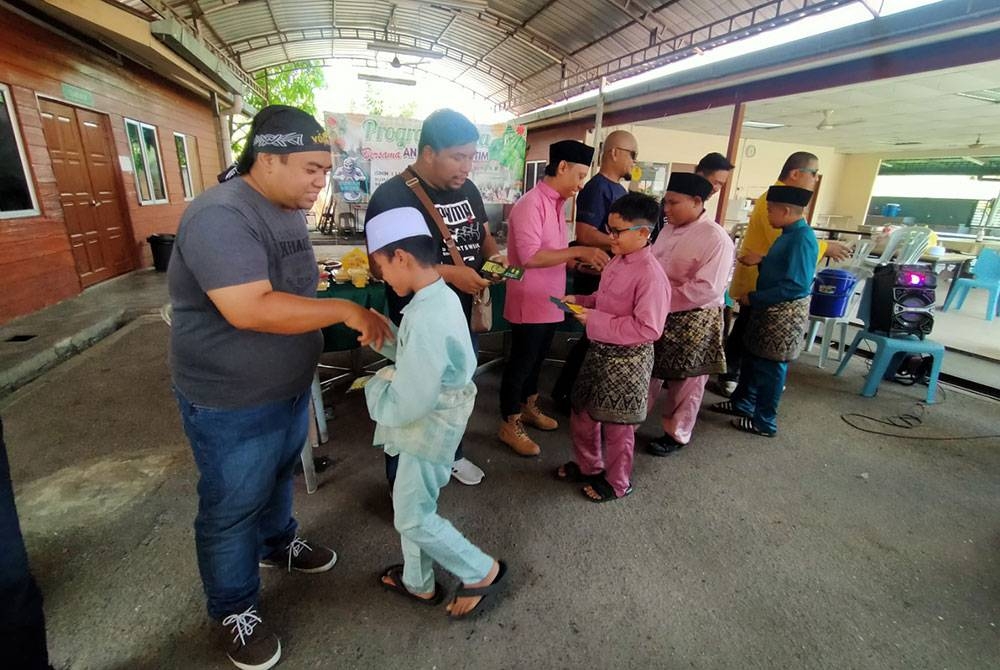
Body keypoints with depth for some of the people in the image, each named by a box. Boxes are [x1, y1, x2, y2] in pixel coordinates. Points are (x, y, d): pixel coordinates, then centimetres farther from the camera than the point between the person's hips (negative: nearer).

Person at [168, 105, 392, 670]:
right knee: (232, 509, 12)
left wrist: (328, 275, 3)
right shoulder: (221, 216, -26)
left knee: (279, 478, 28)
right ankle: (235, 611, 35)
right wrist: (347, 311, -31)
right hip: (231, 404, -8)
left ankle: (277, 543, 54)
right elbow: (250, 309, -36)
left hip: (290, 387, 9)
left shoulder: (289, 210, 5)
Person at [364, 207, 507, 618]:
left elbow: (404, 406, -29)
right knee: (411, 504, 24)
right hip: (432, 420, 10)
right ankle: (419, 583, 45)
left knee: (413, 518, 10)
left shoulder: (426, 320, -32)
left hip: (428, 427, -10)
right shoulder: (441, 296, -1)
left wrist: (376, 385, -11)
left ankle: (482, 571, 28)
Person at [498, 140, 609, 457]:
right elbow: (529, 257, -27)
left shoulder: (557, 204, 9)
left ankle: (528, 407, 41)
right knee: (521, 362, 4)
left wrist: (582, 261, -1)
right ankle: (509, 425, 21)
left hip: (550, 301, 9)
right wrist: (578, 251, -25)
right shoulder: (531, 204, -19)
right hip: (529, 303, -9)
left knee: (537, 358, 22)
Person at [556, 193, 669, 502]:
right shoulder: (617, 262, 3)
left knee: (617, 426, 11)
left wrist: (595, 321, -26)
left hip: (626, 360, -9)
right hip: (600, 350, 9)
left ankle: (616, 482, 35)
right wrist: (580, 301, 1)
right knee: (582, 413, 21)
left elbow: (648, 329, -26)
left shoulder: (651, 275, -23)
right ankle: (588, 466, 44)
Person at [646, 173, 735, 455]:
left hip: (692, 321, -7)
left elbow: (706, 289, -24)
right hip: (660, 315, 7)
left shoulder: (716, 239, -18)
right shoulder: (670, 229, 5)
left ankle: (676, 434, 32)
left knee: (684, 381, 12)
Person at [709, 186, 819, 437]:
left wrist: (753, 298, -21)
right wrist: (760, 262, 5)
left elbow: (797, 285, -26)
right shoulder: (790, 235, 7)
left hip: (785, 314, -9)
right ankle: (742, 403, 37)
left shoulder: (802, 239, -22)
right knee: (751, 356, 20)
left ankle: (764, 422, 21)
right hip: (770, 308, 9)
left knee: (770, 367, 4)